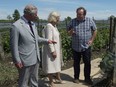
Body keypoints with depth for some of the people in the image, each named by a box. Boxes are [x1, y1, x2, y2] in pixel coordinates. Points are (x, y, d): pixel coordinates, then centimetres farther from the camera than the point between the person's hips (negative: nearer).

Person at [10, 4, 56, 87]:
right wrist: (17, 61, -14)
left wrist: (47, 40, 9)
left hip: (35, 58, 7)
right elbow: (14, 45, -14)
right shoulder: (16, 26, -17)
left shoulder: (32, 24, 7)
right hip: (25, 60, -7)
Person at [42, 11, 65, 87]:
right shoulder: (49, 26, -19)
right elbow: (49, 40, -23)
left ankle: (58, 78, 39)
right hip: (51, 50, -9)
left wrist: (56, 50, 16)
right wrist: (52, 51, -23)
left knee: (57, 64, 21)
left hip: (56, 49, 9)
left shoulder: (54, 26, 8)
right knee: (51, 65, 3)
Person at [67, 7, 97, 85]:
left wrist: (92, 40, 0)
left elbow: (95, 30, 8)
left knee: (87, 63, 6)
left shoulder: (90, 21, -3)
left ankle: (87, 78, 22)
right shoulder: (73, 21, -1)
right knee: (76, 63, 11)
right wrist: (71, 32, -18)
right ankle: (76, 78, 27)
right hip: (75, 47, 1)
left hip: (86, 46, 0)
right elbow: (68, 32, 6)